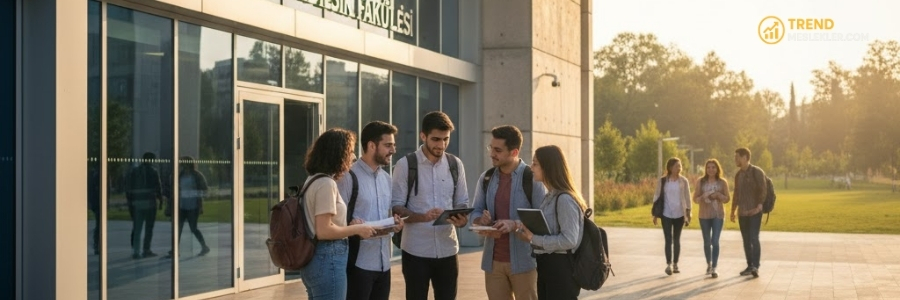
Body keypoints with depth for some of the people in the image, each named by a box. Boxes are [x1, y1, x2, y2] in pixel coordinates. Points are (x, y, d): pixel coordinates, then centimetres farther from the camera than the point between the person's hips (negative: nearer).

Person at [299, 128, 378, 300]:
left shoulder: (313, 180, 12)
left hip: (313, 259, 10)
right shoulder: (326, 184, -17)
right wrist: (357, 229, -10)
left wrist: (351, 226, 12)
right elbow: (324, 231, -21)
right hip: (327, 260, -10)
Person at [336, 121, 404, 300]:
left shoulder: (386, 179, 16)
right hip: (358, 263, -7)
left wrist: (394, 221, 1)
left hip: (383, 263, 8)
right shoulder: (349, 177, -10)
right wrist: (352, 225, -31)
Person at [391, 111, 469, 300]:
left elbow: (462, 203, 11)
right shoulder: (406, 165, -6)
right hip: (416, 250, -3)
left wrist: (462, 219, -12)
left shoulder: (455, 164, 6)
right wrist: (422, 217, -24)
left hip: (447, 249, 3)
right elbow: (396, 207, -7)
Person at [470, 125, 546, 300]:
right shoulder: (486, 178, 8)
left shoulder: (532, 178, -9)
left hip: (523, 260, -5)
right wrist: (481, 220, -10)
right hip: (493, 260, 5)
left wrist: (515, 225, -25)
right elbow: (475, 212, 13)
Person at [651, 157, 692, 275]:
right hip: (666, 214, -1)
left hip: (679, 215, 1)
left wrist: (688, 213, 1)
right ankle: (668, 264, -8)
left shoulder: (683, 181, 1)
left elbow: (687, 198, 4)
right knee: (668, 240, -6)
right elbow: (657, 197, 3)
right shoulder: (663, 181, -2)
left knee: (676, 240, 9)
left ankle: (675, 264, 16)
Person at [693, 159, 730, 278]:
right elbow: (695, 198, 2)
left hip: (718, 215, -1)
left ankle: (714, 268, -7)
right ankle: (709, 264, 30)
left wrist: (718, 195, -15)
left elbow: (727, 199, 4)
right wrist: (703, 197, -18)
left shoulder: (722, 182, 1)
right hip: (704, 215, 1)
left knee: (715, 241, -10)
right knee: (707, 242, 10)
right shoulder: (701, 181, 2)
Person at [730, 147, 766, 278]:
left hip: (754, 212, -7)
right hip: (742, 213, 7)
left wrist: (760, 205, -22)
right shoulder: (738, 175, 14)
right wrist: (733, 210, 21)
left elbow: (763, 190, -12)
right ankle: (750, 266, 13)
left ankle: (756, 266, -14)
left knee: (754, 238, -13)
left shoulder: (757, 172, -7)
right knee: (746, 240, 8)